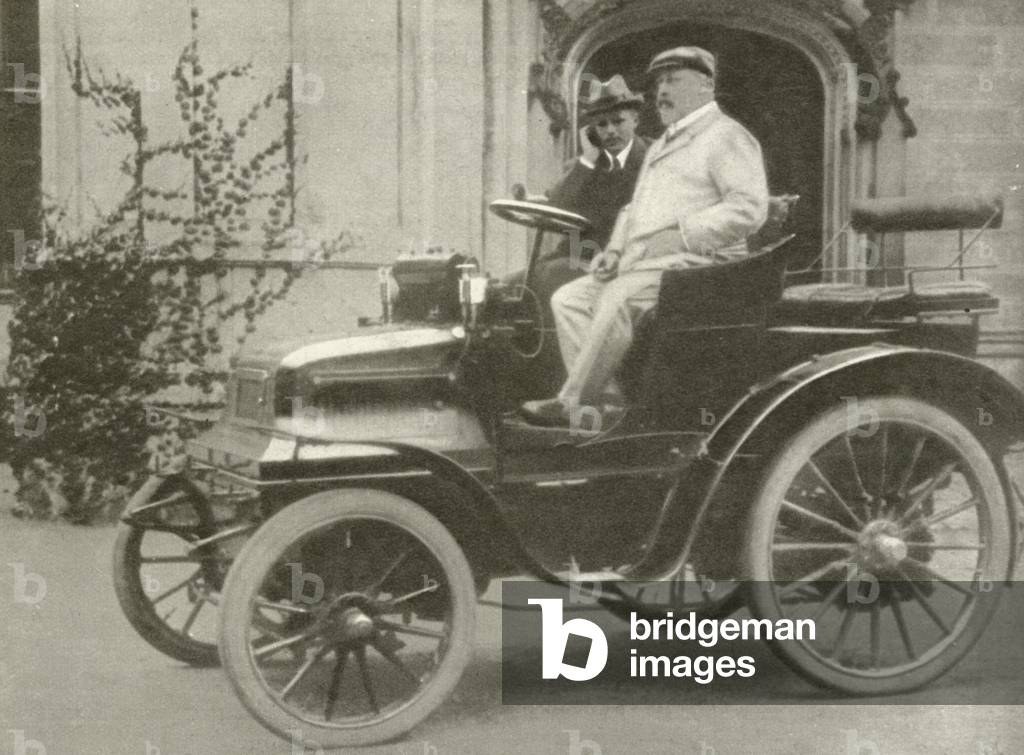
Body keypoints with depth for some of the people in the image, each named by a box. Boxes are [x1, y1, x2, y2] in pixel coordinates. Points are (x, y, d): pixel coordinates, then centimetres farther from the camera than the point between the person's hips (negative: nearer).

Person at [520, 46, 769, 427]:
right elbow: (633, 209, 32)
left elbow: (749, 207, -14)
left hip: (695, 262, -9)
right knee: (568, 298, -5)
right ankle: (607, 401, -13)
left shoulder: (725, 136, -1)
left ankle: (572, 404, -24)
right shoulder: (660, 147, 29)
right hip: (639, 265, 10)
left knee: (618, 299, -32)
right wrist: (615, 248, 11)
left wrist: (682, 234, -18)